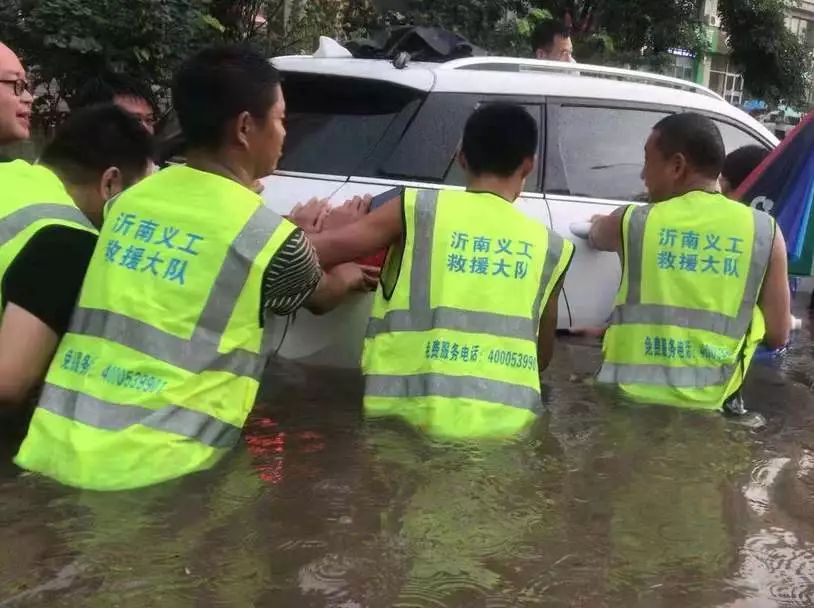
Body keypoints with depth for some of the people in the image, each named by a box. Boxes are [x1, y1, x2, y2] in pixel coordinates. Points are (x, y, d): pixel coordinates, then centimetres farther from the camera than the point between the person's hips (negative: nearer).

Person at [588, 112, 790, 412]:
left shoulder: (631, 222, -2)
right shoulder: (765, 232, -1)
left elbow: (595, 237, 23)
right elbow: (777, 336, 3)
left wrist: (601, 224, 46)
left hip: (628, 398, 0)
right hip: (706, 407, 0)